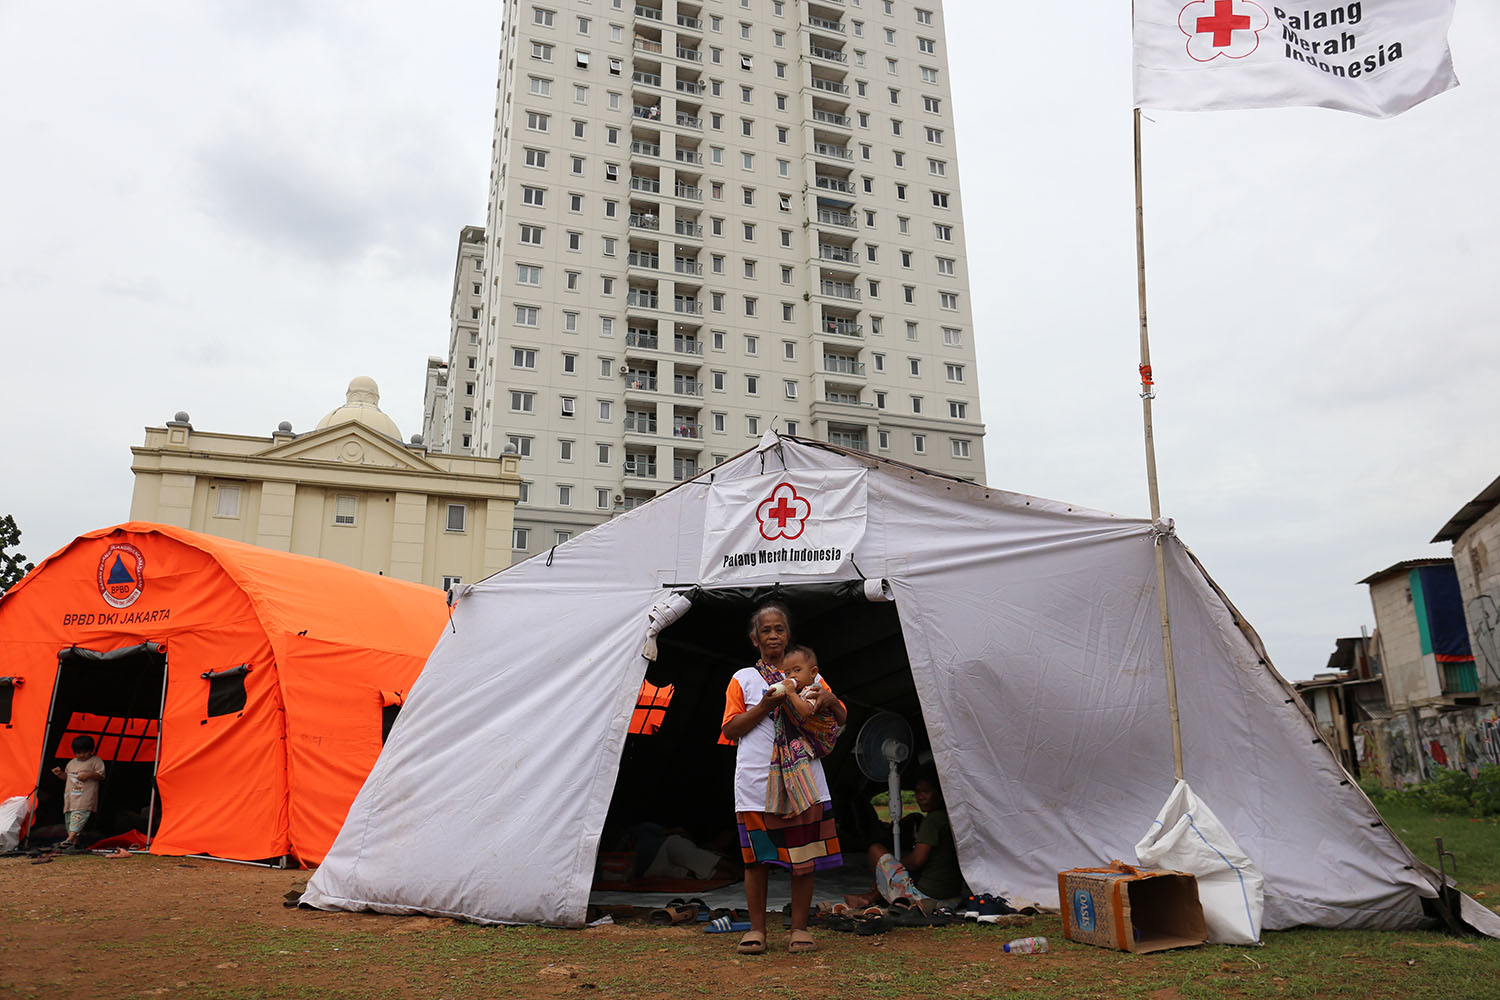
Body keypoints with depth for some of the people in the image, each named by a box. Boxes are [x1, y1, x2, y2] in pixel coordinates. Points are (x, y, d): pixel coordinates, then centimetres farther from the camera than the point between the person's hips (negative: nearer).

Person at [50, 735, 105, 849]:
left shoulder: (96, 761, 1)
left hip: (85, 798, -7)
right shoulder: (71, 763, 20)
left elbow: (101, 775, -5)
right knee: (68, 819, 8)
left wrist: (88, 775, -17)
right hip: (70, 797, 8)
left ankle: (70, 839, -32)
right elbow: (66, 777, 31)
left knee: (78, 815, -23)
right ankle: (75, 842, 14)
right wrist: (60, 773, 12)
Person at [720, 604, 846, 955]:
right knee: (757, 858, 2)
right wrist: (764, 706, -11)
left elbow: (841, 719, 15)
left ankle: (799, 929, 15)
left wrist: (831, 700, -8)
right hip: (757, 779, -1)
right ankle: (756, 929, 15)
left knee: (804, 855, 2)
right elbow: (729, 729, 2)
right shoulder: (743, 679, 9)